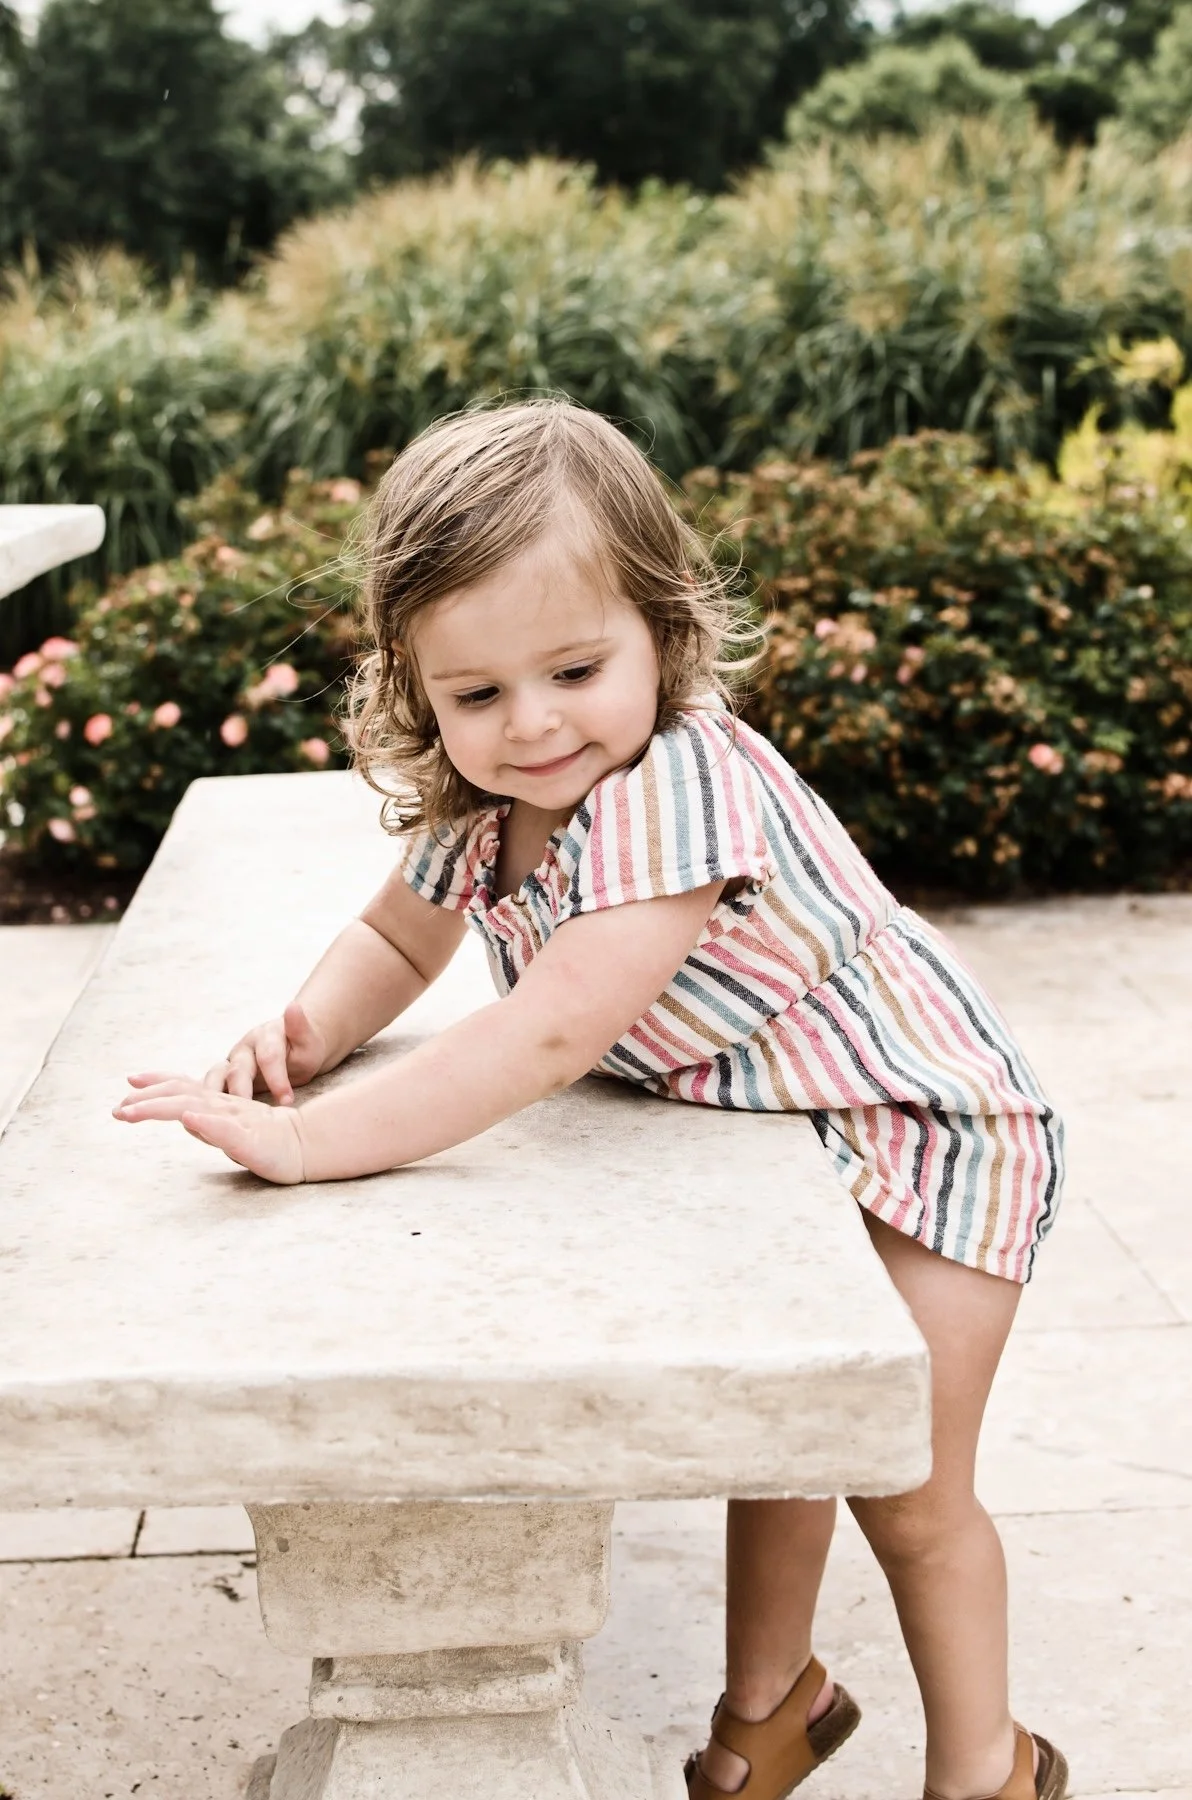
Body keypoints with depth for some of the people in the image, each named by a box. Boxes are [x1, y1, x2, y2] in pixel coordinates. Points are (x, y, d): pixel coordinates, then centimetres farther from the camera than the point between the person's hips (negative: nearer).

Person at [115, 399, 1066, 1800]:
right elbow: (397, 939, 6)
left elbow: (551, 1035, -45)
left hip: (921, 1125, -7)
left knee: (909, 1493, 3)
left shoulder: (677, 786, -38)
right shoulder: (475, 800, -11)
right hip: (768, 1141, 7)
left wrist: (307, 1141, -44)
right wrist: (305, 1032, -15)